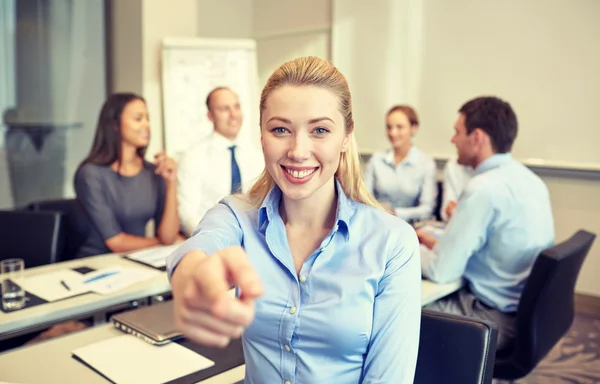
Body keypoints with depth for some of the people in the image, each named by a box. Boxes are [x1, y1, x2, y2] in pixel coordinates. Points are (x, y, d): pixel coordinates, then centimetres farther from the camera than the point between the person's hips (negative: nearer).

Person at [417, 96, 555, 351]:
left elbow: (440, 271, -20)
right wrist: (436, 243, 9)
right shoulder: (529, 179, 4)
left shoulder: (484, 188, -24)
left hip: (495, 319, -8)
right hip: (525, 310, 8)